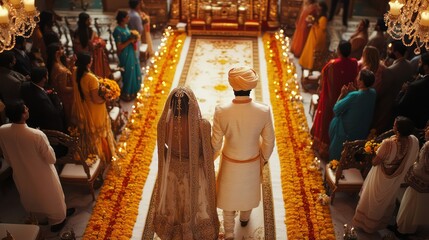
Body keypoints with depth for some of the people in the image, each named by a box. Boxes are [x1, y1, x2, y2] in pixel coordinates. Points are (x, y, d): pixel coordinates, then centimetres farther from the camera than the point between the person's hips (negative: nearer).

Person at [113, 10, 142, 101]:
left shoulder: (125, 26, 3)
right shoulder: (118, 30, -24)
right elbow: (119, 47, -23)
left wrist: (133, 39, -3)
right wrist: (130, 41, -24)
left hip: (131, 53, 9)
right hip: (125, 55, -9)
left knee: (133, 72, 20)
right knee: (128, 73, 4)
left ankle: (132, 91, 37)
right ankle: (126, 94, 22)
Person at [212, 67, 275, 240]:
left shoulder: (221, 111, -29)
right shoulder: (264, 111, -26)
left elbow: (216, 143, -16)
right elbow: (269, 142, -12)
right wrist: (264, 158, 9)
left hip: (230, 162, -1)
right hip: (252, 162, 1)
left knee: (229, 195, 25)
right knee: (248, 191, 31)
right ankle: (245, 218, 60)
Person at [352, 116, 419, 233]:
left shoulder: (388, 143, -40)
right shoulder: (414, 141, -23)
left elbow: (375, 162, -27)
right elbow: (412, 159, -5)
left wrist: (376, 151, -9)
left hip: (381, 178, -5)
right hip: (396, 179, 5)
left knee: (372, 200, 22)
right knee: (387, 201, 30)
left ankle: (363, 223, 44)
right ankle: (380, 222, 54)